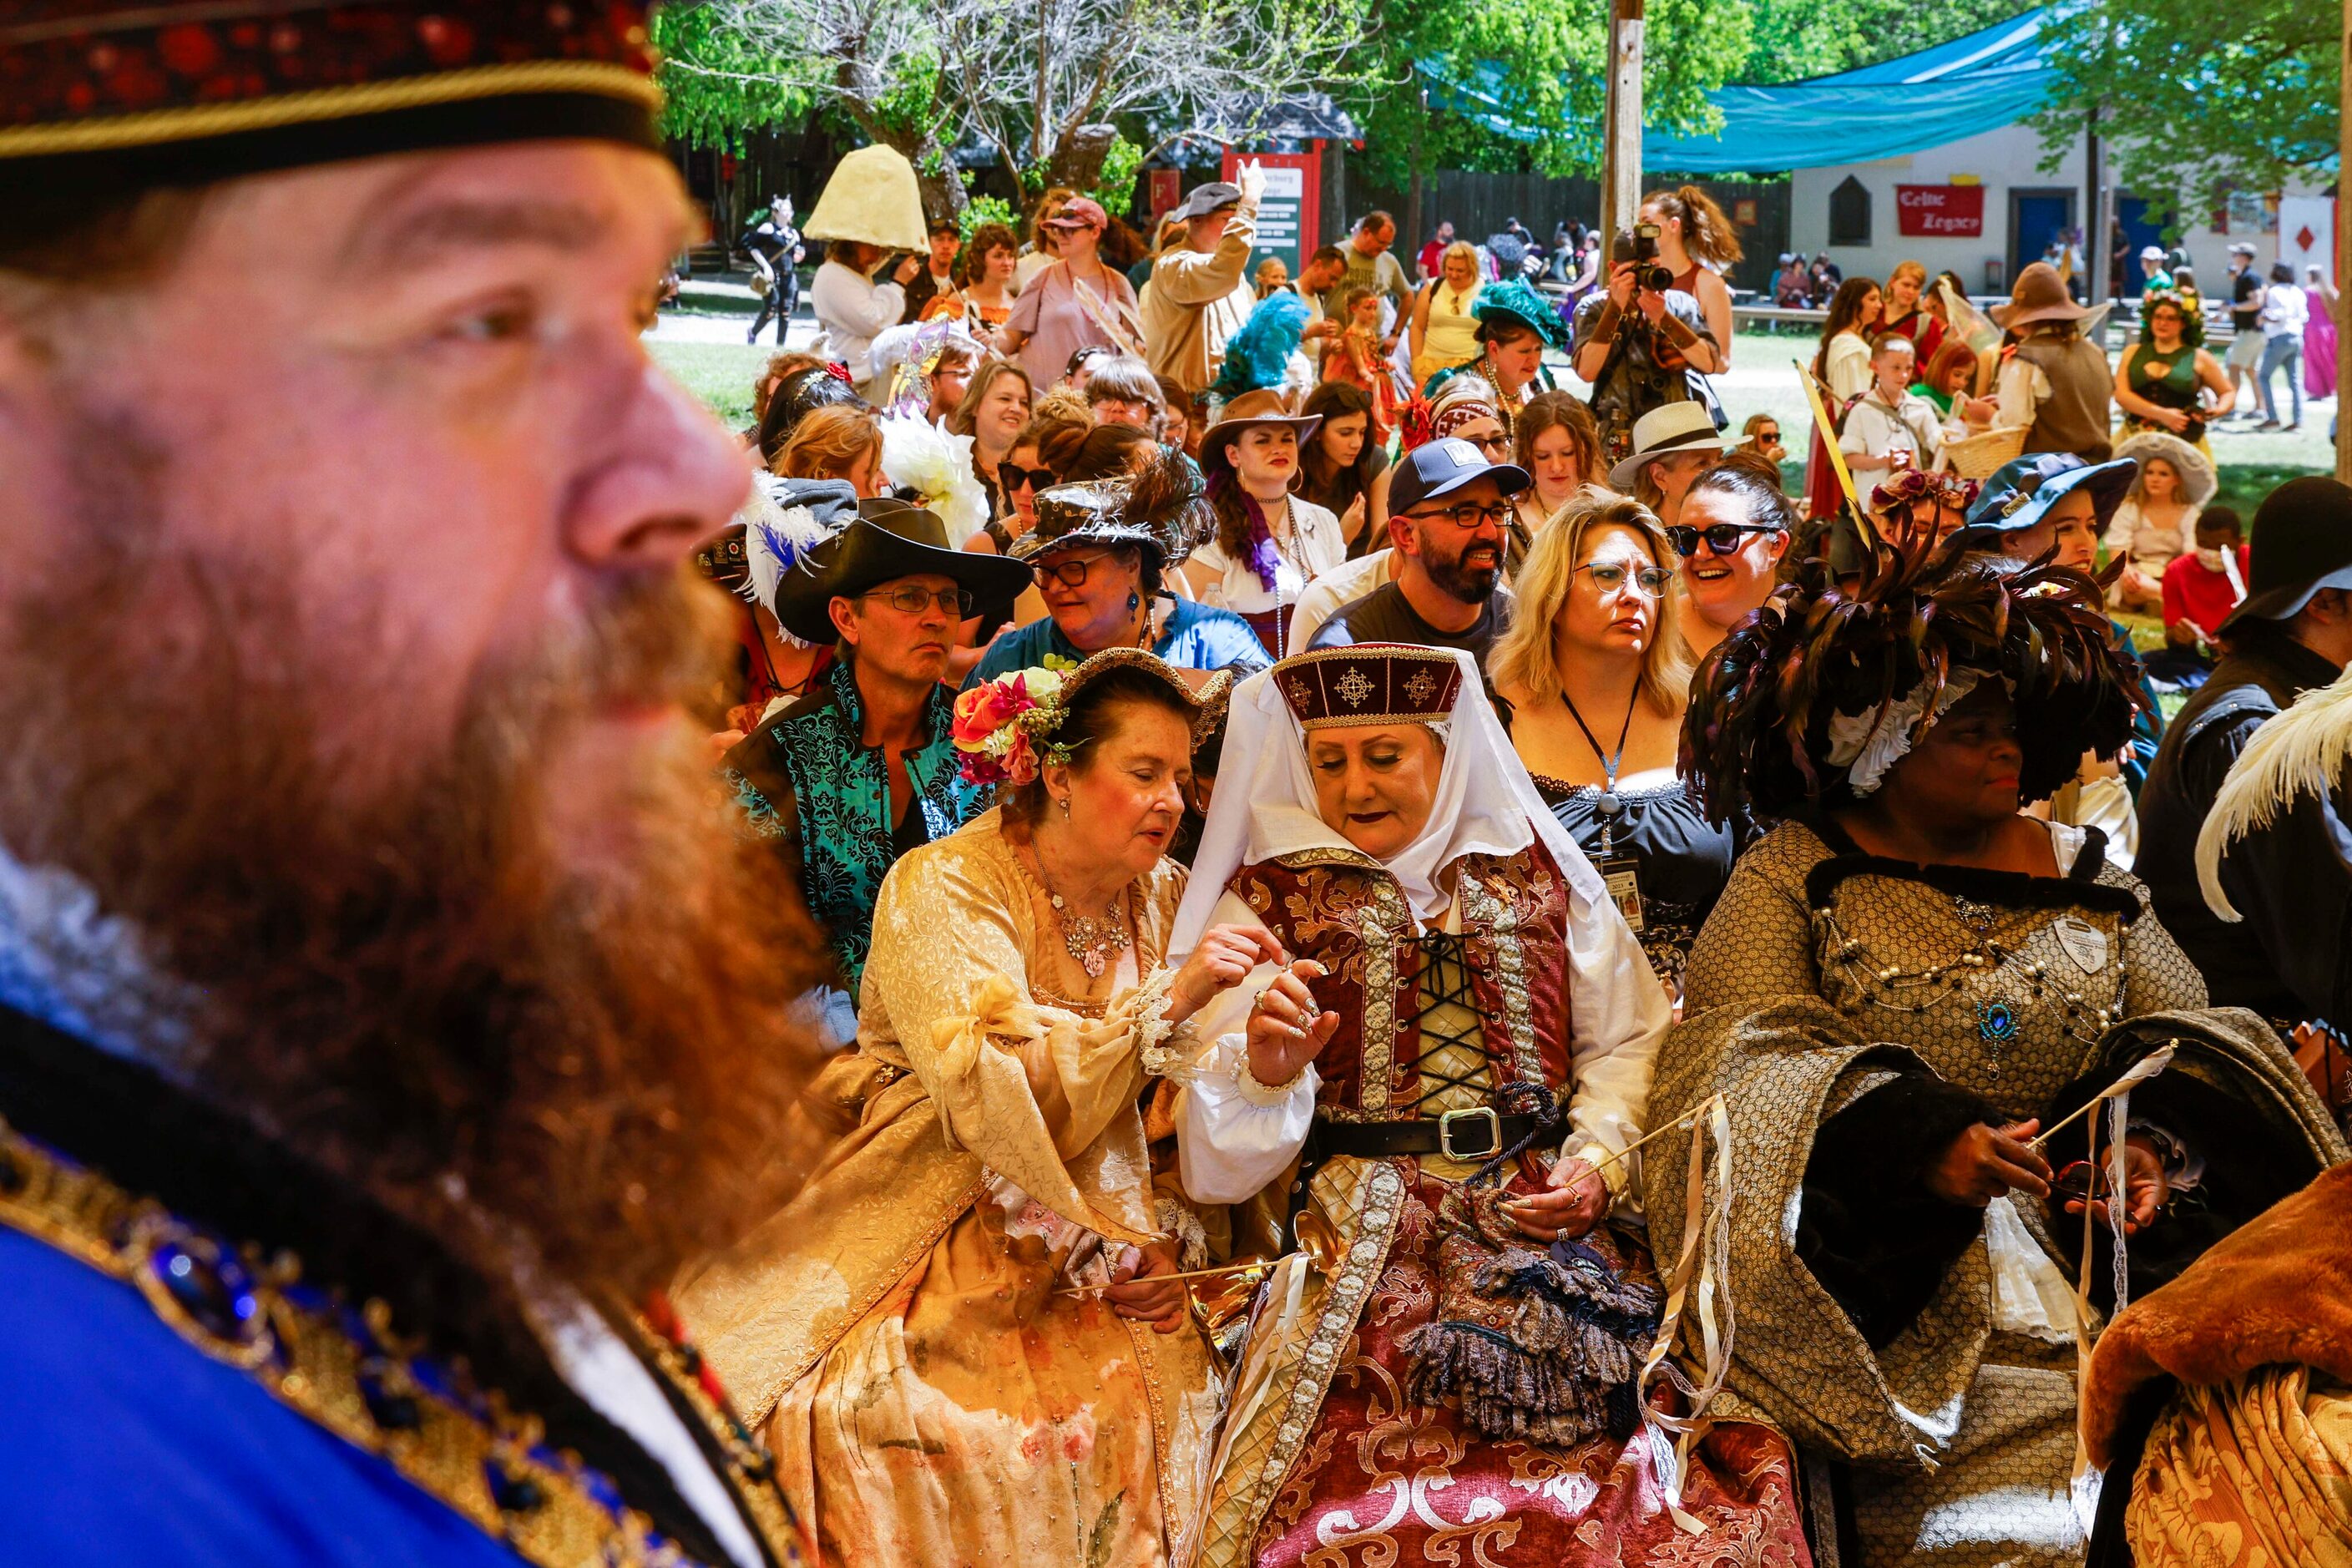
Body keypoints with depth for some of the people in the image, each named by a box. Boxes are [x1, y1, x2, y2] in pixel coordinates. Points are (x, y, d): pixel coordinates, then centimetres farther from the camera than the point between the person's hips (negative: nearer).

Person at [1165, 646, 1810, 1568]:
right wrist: (1264, 1066, -19)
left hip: (1553, 1216, 2)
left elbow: (1626, 1039, 17)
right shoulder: (1269, 895, 8)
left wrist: (1601, 1159, 0)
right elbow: (1222, 1155, 2)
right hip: (1368, 1238, -2)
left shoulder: (1533, 868, 15)